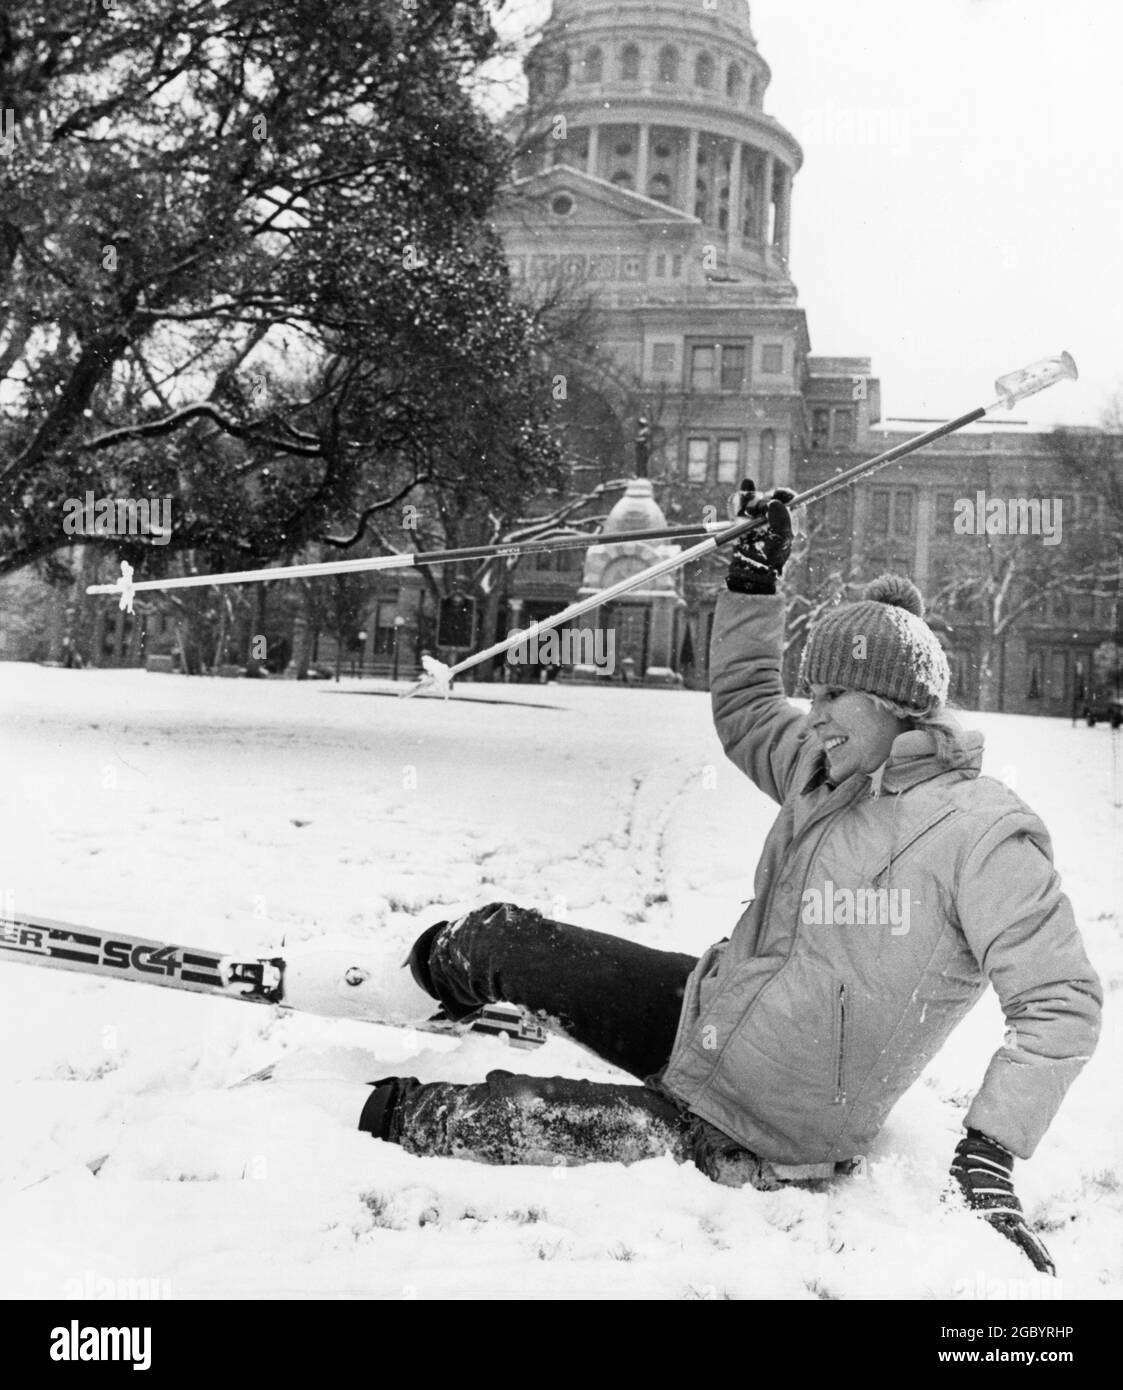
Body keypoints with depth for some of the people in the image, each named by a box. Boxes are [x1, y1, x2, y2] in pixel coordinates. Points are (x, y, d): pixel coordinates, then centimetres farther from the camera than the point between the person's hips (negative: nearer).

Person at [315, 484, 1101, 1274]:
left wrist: (991, 1154, -26)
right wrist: (756, 576, 9)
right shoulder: (829, 773, 1)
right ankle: (443, 967, 40)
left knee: (527, 1119, -21)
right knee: (503, 937, 6)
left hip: (763, 1137, -7)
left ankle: (386, 1115, 6)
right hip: (703, 1012, 7)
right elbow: (743, 710, 18)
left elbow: (1062, 1001, -21)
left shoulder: (984, 831, -21)